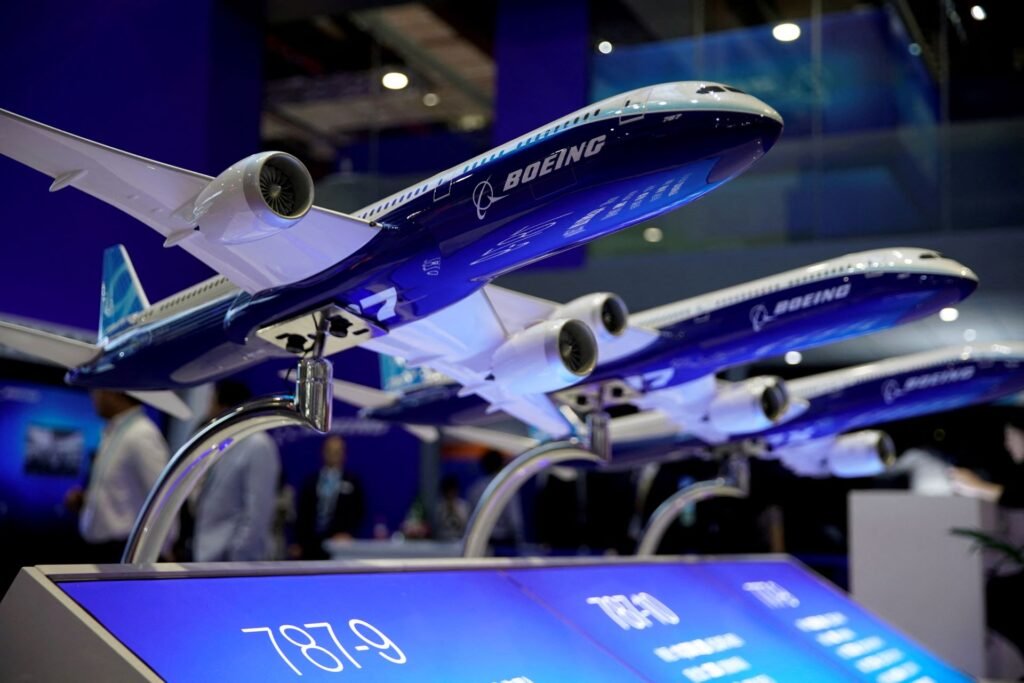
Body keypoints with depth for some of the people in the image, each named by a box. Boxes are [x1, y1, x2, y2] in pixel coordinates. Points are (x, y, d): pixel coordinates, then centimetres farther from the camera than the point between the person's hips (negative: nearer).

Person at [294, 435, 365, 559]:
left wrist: (348, 533, -11)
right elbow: (302, 515, 8)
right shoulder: (310, 482, 10)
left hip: (339, 542, -2)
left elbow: (358, 513, 4)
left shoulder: (353, 482, 5)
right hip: (311, 543, 2)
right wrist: (299, 543, 3)